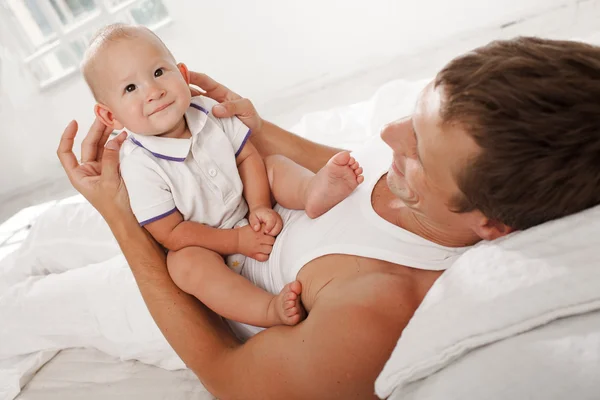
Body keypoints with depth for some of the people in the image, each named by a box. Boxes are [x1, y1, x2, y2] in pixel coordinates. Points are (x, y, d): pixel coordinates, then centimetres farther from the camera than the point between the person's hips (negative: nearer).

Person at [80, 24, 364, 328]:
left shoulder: (209, 111, -11)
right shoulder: (140, 167, -24)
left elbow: (248, 157, -1)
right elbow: (171, 234, -21)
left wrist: (260, 206, -17)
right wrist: (237, 241, -23)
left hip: (249, 218, 5)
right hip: (205, 245, -5)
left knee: (275, 165, -6)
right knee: (185, 263, -34)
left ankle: (314, 190, -37)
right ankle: (270, 308, -46)